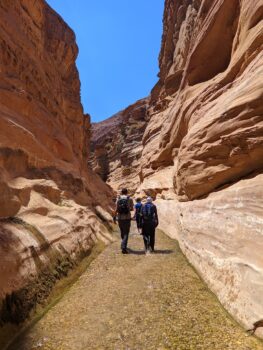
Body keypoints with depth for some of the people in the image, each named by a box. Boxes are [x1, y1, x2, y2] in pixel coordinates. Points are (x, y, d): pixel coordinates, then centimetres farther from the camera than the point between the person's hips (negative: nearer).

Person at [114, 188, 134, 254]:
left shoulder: (118, 199, 1)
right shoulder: (130, 199, -2)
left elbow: (116, 209, -4)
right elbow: (132, 209, 1)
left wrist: (114, 217, 2)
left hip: (120, 218, 3)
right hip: (127, 218, -3)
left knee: (122, 232, 20)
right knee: (126, 233, 1)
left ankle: (124, 246, 36)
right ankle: (123, 247, -13)